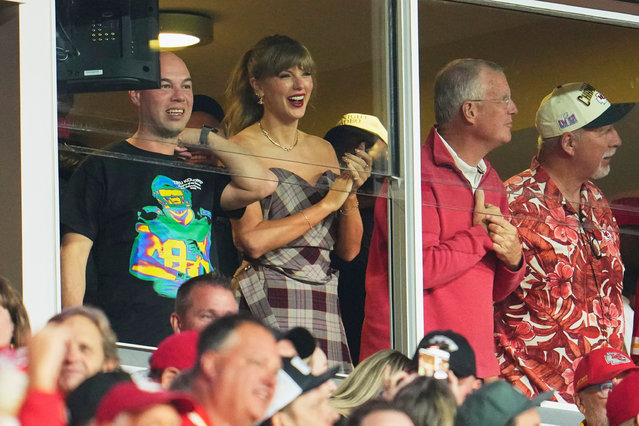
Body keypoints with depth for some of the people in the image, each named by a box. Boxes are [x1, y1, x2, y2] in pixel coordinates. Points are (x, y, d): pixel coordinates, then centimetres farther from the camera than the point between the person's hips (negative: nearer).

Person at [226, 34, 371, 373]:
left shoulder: (324, 150, 16)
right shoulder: (243, 147, -2)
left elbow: (349, 250, 16)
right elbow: (252, 240, -14)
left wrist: (351, 193, -2)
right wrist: (326, 204, -8)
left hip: (324, 305, 6)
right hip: (268, 303, -5)